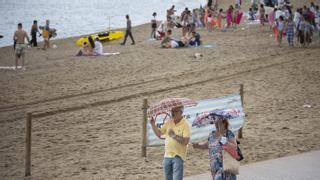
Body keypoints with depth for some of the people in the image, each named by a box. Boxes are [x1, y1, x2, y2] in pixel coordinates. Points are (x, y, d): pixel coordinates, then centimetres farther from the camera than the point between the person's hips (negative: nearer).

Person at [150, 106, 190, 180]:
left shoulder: (185, 124, -10)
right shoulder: (168, 123, 9)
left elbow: (185, 141, -19)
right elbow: (159, 133, 14)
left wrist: (174, 135, -30)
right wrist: (153, 125, -1)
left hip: (178, 156, -6)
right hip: (167, 156, 6)